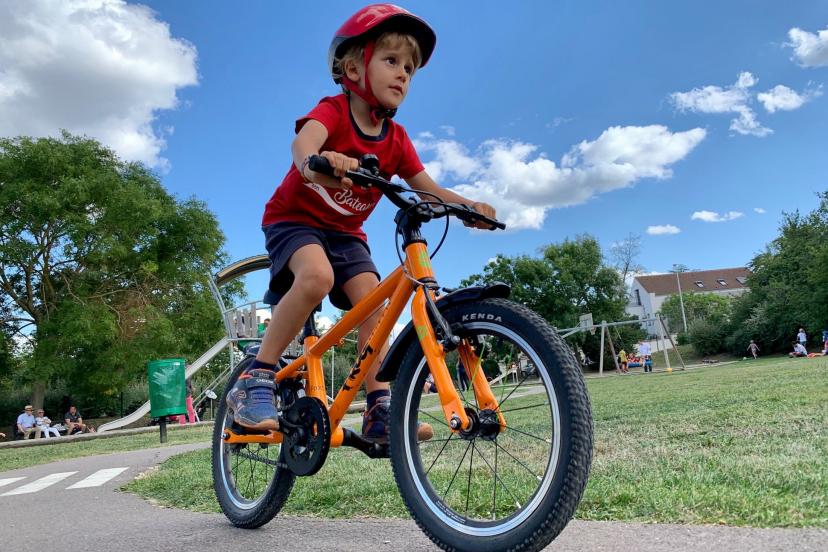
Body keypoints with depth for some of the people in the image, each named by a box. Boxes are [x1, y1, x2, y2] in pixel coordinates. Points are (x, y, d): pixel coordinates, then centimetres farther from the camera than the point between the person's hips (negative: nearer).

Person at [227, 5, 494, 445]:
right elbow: (303, 140, -40)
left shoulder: (396, 140, -2)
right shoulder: (333, 111, -17)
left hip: (345, 233, 5)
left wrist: (469, 206, -24)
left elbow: (429, 190, -4)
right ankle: (255, 381, -23)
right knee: (318, 276, -34)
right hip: (294, 218, -5)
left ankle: (380, 412, -10)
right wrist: (314, 164, -64)